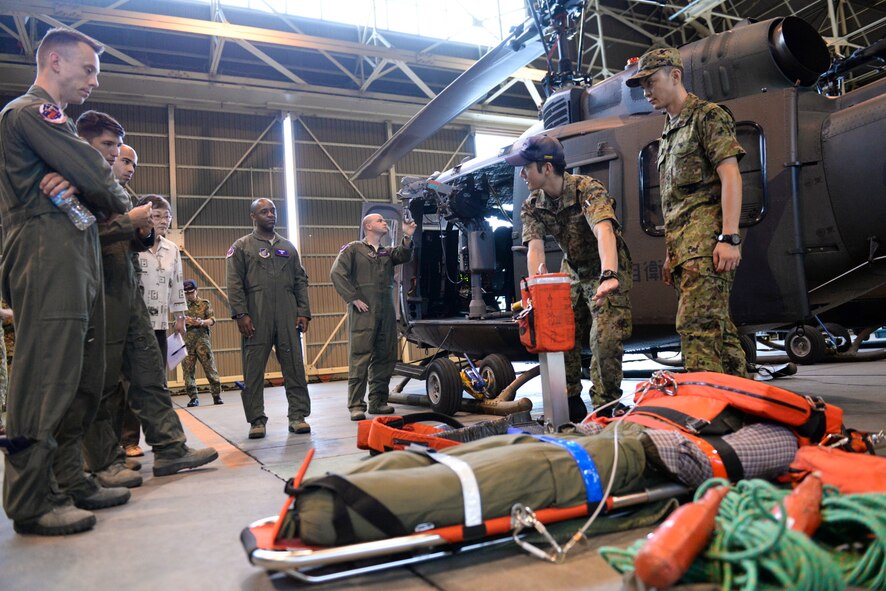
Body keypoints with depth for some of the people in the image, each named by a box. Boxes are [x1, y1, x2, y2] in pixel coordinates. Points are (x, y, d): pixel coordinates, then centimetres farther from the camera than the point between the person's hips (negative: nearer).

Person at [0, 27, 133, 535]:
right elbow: (97, 179, -12)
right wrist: (124, 206, 9)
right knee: (47, 380, -10)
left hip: (78, 256, 10)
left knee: (82, 380, 9)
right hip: (50, 253, -10)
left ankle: (69, 483, 16)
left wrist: (71, 183, -5)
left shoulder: (55, 119, 29)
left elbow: (84, 180, 19)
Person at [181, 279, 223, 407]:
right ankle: (193, 398, 7)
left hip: (202, 339, -1)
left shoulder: (205, 304, 10)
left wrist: (201, 322, -17)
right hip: (186, 341, 2)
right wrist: (184, 321, -9)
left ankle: (217, 396, 2)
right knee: (188, 370, 0)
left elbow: (212, 320, 3)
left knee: (210, 367, -4)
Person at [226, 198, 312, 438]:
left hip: (288, 317, 3)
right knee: (254, 369, 0)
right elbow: (234, 284, -1)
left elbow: (301, 281, 14)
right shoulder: (241, 246, 8)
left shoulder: (288, 246, 18)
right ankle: (257, 420, 8)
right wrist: (241, 314, -11)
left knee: (294, 366, 0)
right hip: (256, 318, -2)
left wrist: (303, 312, 4)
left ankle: (298, 415, 6)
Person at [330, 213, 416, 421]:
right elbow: (337, 273, -5)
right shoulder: (353, 249, 5)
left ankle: (378, 401, 17)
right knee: (360, 358, -7)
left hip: (386, 313, 6)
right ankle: (356, 405, -5)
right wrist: (353, 299, -11)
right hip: (363, 313, -6)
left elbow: (403, 256, 1)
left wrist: (408, 238, -17)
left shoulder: (387, 252, 21)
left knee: (385, 358, 7)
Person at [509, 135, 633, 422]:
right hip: (574, 272, 6)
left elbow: (604, 232, -42)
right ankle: (571, 403, 15)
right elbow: (535, 247, -18)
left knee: (606, 338, -17)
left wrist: (608, 277, -58)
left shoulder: (588, 190, -25)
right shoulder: (532, 206, -7)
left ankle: (604, 406, -2)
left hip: (608, 271, -6)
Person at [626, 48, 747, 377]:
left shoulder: (707, 115, 1)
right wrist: (670, 252, 21)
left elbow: (730, 177, -10)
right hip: (680, 242, 9)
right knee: (717, 326, 9)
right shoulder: (668, 133, 26)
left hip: (705, 236, -9)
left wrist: (730, 237, -19)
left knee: (696, 325, -16)